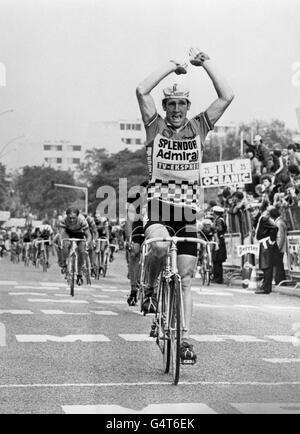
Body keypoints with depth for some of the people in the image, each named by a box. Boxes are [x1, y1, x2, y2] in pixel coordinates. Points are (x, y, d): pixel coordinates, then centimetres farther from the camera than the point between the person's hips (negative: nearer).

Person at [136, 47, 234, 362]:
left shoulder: (197, 128, 8)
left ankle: (185, 339, 9)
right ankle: (150, 288, -5)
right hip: (159, 208, -2)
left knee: (185, 280, 3)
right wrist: (172, 66, -7)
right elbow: (142, 91, -12)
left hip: (188, 213, 2)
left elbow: (227, 96, -1)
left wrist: (205, 62, -2)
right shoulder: (156, 128, 3)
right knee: (159, 245, -35)